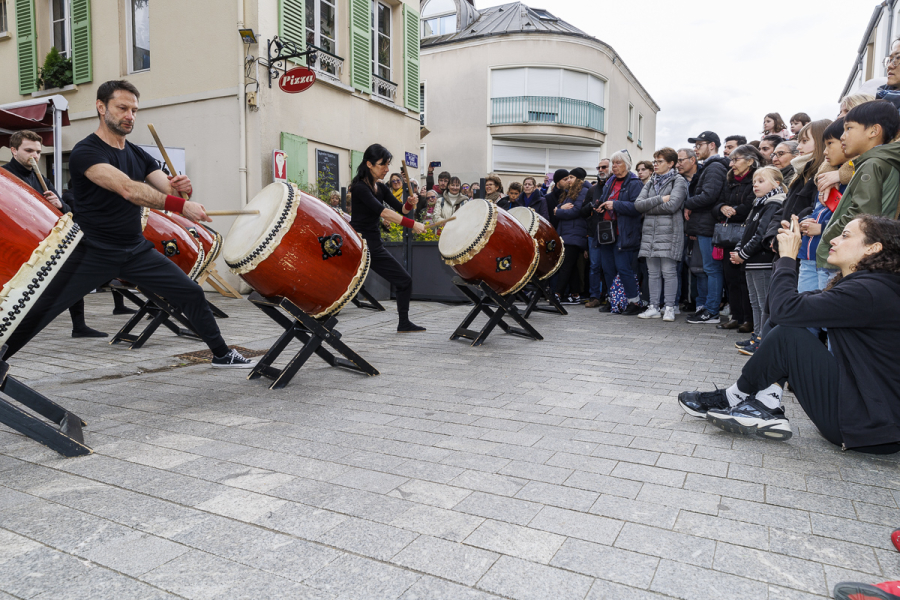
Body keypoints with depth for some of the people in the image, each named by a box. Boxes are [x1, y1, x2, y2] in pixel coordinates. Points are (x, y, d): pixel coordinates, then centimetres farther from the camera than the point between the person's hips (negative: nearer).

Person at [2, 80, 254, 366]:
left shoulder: (139, 155, 10)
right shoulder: (85, 152, -12)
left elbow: (168, 189, 2)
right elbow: (128, 189, -29)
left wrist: (182, 188, -23)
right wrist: (179, 205, -38)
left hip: (136, 251, 6)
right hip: (91, 253, -5)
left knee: (192, 294, 2)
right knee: (36, 312, -5)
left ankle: (222, 354, 16)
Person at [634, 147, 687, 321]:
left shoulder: (679, 181, 1)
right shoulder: (651, 182, 19)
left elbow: (672, 205, -14)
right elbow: (638, 204, 4)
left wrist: (648, 206, -5)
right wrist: (660, 199, -8)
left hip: (669, 231, -6)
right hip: (650, 231, 6)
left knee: (669, 271, -4)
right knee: (653, 272, 7)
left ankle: (669, 308, 2)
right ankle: (653, 307, 11)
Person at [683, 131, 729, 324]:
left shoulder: (715, 167, -11)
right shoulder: (707, 167, 21)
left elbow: (708, 196, -22)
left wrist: (688, 205, -8)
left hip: (708, 227, -10)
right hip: (701, 226, 10)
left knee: (712, 269, -5)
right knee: (702, 268, 14)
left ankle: (712, 312, -2)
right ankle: (702, 307, 22)